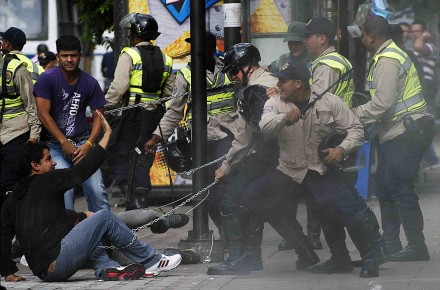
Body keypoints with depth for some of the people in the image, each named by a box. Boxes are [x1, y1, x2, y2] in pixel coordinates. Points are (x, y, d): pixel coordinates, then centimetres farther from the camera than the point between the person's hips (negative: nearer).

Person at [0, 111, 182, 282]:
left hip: (43, 271, 9)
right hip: (56, 261, -9)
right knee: (104, 217, 3)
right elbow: (83, 169, -2)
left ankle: (108, 269, 4)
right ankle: (152, 261, 10)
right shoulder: (45, 181, -2)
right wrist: (107, 133, 5)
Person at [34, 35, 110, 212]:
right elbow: (43, 114, -9)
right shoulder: (47, 79, -6)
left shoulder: (90, 83, 3)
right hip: (55, 144, -2)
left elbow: (98, 116, 7)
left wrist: (88, 144, -9)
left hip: (82, 142, 2)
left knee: (97, 190, -11)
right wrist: (65, 143, -12)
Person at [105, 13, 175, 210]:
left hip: (133, 113, -6)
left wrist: (105, 108, -8)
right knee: (144, 158, 13)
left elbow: (118, 87, -15)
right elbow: (169, 92, 14)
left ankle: (132, 197, -10)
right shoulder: (164, 59, 12)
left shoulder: (129, 55, -8)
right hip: (155, 115, 6)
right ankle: (140, 198, 12)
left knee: (120, 156, 2)